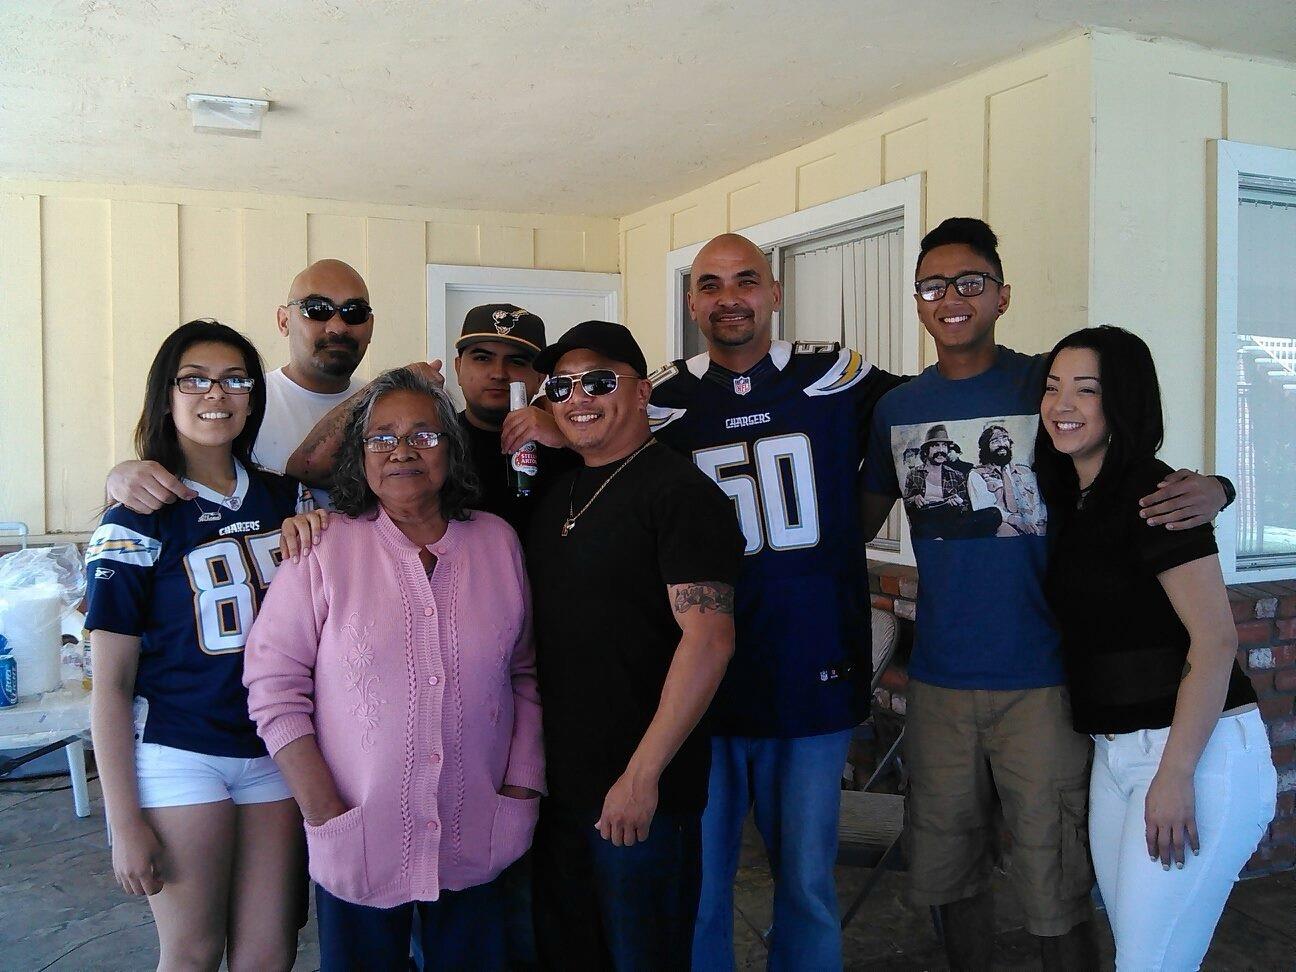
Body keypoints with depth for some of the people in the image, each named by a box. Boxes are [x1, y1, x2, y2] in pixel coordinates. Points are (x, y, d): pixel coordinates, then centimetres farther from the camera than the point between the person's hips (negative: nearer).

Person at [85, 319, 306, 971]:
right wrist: (125, 822, -9)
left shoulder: (284, 500, 5)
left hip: (275, 753, 4)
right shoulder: (138, 523, -7)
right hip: (179, 757, -4)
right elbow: (110, 684, -7)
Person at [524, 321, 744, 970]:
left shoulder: (679, 492, -14)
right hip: (556, 783, 7)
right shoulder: (557, 490, 10)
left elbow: (709, 639, -21)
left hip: (642, 793, -7)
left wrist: (643, 773, -22)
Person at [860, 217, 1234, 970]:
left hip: (1041, 680, -3)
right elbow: (862, 522, 13)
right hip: (939, 680, 3)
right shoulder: (897, 409, 5)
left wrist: (1210, 490, -24)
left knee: (1056, 885, 6)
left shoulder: (1047, 386, -5)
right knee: (947, 871, 16)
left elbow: (1136, 485, -3)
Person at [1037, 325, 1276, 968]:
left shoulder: (1152, 493, -14)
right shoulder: (1071, 500, 11)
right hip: (1114, 753, 8)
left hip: (1198, 748, -8)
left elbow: (1215, 639, -19)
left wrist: (1176, 774, -20)